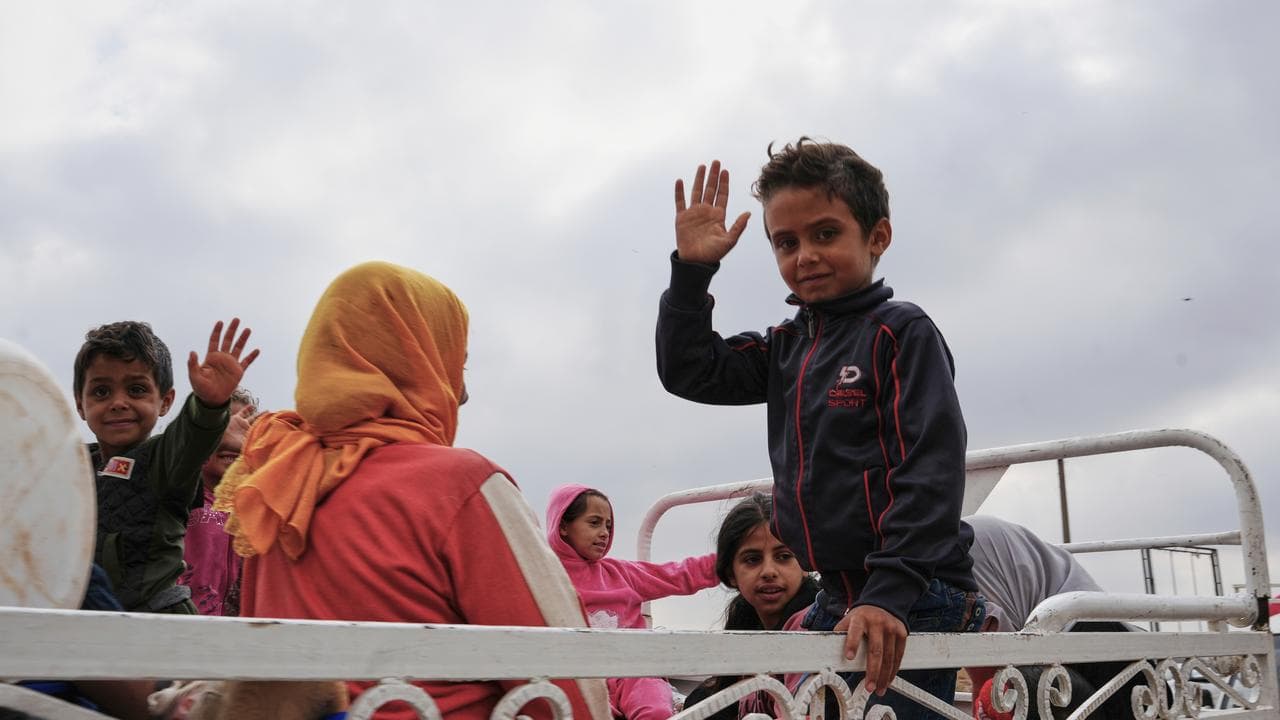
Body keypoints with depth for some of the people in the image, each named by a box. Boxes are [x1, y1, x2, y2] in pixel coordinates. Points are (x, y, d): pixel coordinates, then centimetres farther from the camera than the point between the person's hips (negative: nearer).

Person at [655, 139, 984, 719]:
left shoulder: (901, 333, -8)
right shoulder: (788, 347, 14)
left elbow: (931, 470, -16)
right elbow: (689, 373, 12)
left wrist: (891, 593, -25)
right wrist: (692, 271, 1)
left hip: (912, 603, -7)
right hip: (838, 601, 7)